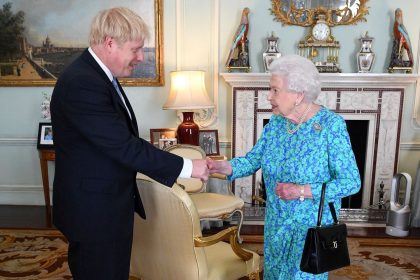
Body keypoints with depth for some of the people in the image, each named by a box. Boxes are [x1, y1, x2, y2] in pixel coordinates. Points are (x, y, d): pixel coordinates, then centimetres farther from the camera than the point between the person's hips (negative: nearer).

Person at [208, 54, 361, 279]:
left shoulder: (331, 125, -20)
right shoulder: (275, 122, -3)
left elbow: (351, 182, -19)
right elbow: (253, 160, 0)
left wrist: (302, 191, -28)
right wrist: (222, 166, -18)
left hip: (312, 225, -5)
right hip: (276, 222, 6)